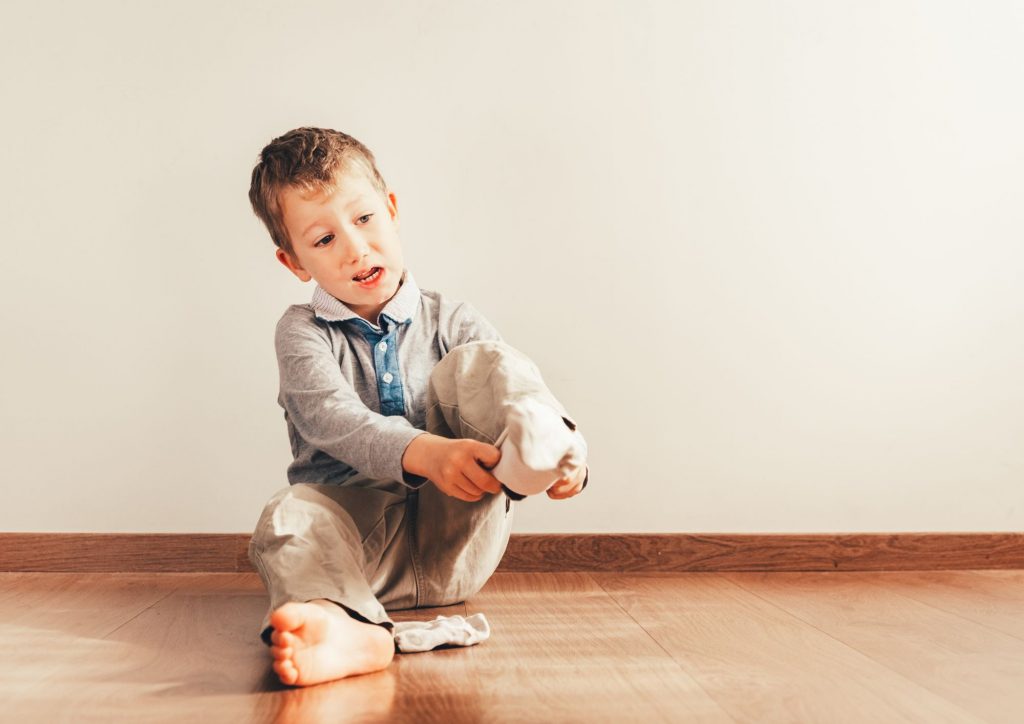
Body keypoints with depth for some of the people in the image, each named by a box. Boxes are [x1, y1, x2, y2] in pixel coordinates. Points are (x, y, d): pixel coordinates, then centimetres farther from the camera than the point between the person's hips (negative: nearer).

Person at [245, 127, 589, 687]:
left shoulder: (448, 321, 10)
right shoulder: (303, 331, 4)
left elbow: (510, 390, -5)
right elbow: (330, 418, -16)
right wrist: (424, 453, -37)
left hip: (452, 542, 1)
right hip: (353, 527, 0)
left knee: (479, 363, -16)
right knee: (289, 515, -34)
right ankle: (348, 630, -63)